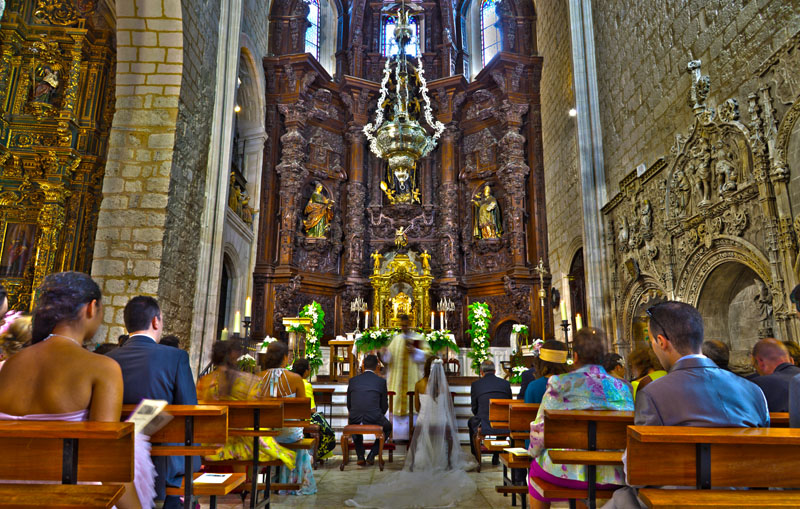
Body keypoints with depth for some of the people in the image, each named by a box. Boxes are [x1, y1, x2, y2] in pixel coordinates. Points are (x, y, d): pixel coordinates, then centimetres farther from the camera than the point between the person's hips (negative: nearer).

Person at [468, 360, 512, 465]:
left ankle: (476, 456, 42)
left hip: (484, 426, -2)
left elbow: (474, 409, 8)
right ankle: (496, 457, 38)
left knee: (471, 421, 32)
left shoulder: (475, 384, 0)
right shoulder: (506, 383, 6)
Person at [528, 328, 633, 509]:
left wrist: (534, 452, 14)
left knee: (535, 466, 25)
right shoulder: (623, 388, 2)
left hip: (568, 471, -4)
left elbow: (541, 427, -5)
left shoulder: (560, 384, -9)